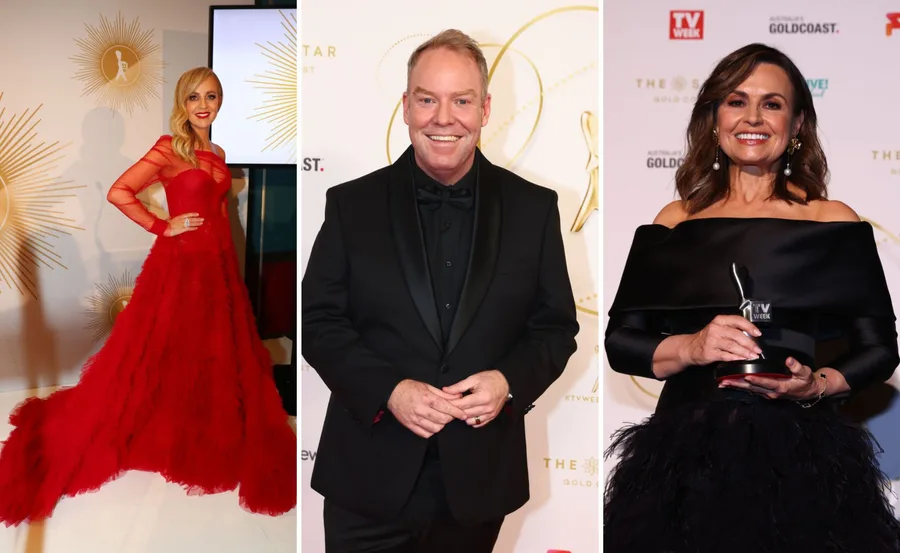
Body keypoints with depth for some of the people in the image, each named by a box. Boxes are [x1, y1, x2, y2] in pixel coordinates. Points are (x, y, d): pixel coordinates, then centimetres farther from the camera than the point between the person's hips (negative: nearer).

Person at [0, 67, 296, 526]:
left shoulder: (218, 155, 11)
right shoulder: (169, 148, -10)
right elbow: (118, 192, -16)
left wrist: (229, 260, 15)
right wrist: (162, 227, -13)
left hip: (218, 265, 7)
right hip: (179, 264, -7)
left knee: (216, 358, 12)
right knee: (162, 357, 1)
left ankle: (206, 444, 28)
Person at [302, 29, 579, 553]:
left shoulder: (533, 207, 1)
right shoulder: (352, 204, -1)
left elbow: (557, 326, 5)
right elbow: (320, 322, -2)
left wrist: (510, 381, -14)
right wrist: (388, 390, -16)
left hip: (479, 476, 1)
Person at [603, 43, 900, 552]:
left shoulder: (835, 222, 3)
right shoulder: (675, 222, 6)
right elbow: (620, 342, 4)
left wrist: (818, 385, -13)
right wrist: (690, 348, -13)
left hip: (802, 456, -1)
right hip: (687, 455, 1)